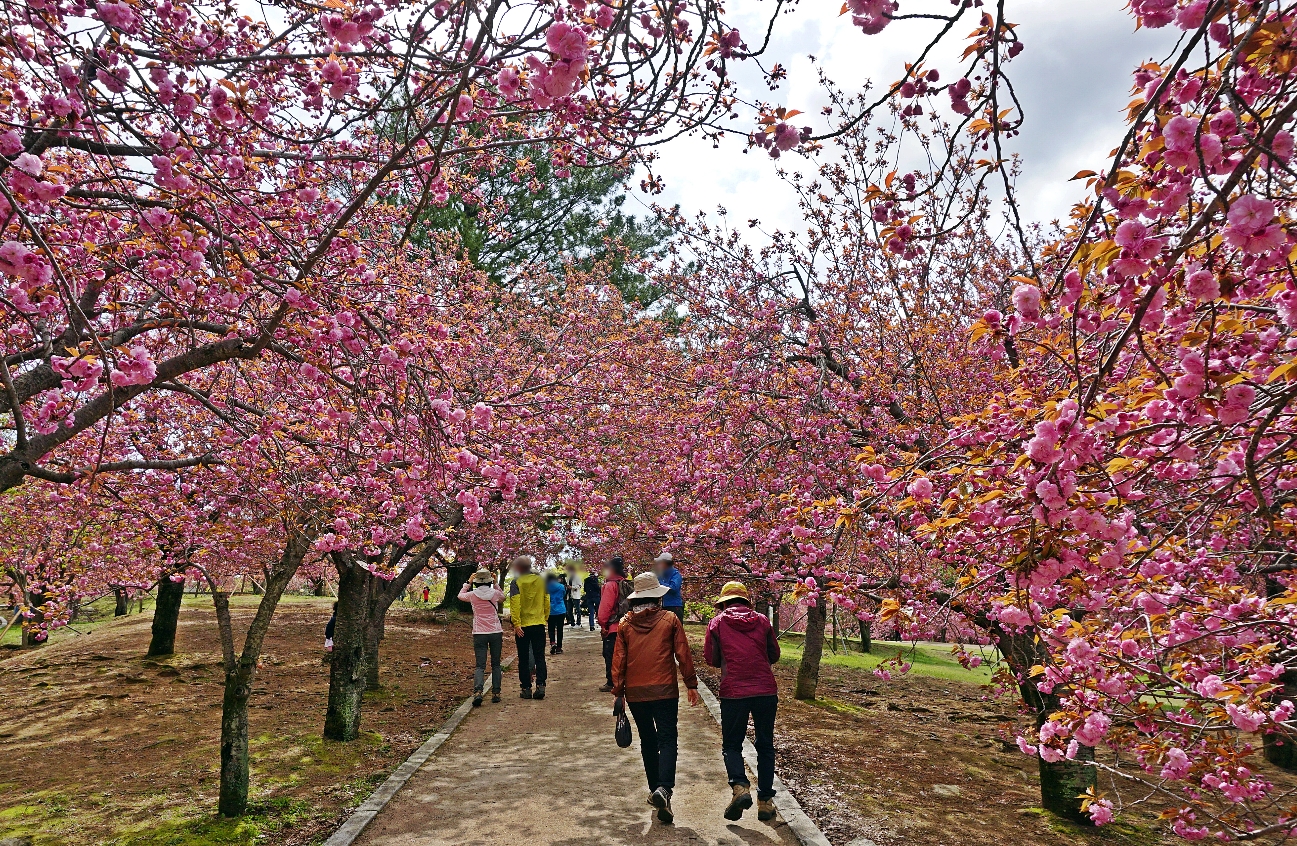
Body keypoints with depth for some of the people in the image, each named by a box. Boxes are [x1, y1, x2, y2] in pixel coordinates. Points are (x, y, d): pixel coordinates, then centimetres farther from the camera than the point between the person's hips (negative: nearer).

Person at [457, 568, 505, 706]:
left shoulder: (473, 595, -4)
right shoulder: (495, 593, -3)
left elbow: (460, 595, 19)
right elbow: (503, 597, 22)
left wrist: (468, 582, 21)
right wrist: (495, 584, 17)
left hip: (479, 634, -1)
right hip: (496, 633, 1)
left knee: (480, 665, -2)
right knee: (496, 664, 12)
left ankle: (477, 692, -22)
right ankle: (496, 693, 12)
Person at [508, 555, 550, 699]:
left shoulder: (516, 583, -7)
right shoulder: (541, 580, 5)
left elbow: (515, 605, -14)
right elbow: (547, 602, 8)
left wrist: (516, 624, -15)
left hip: (523, 626, -3)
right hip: (539, 624, 3)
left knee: (524, 659, 7)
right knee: (539, 656, 7)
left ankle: (526, 689, 9)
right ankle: (540, 685, -5)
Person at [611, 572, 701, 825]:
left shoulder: (625, 624, 2)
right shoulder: (670, 620, -2)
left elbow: (618, 660, 1)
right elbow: (683, 655, -2)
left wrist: (618, 692, 7)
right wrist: (691, 685, 6)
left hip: (635, 692, 3)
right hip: (665, 690, -2)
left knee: (648, 741, 17)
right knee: (667, 740, -1)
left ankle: (655, 788, 23)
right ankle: (663, 788, -21)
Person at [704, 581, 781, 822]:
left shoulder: (717, 623, 2)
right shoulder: (761, 620, 6)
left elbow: (711, 659, 4)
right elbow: (774, 655, 12)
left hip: (733, 692, -2)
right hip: (766, 691, 2)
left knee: (731, 745, 12)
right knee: (765, 746, 15)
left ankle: (740, 786, -10)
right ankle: (765, 800, 15)